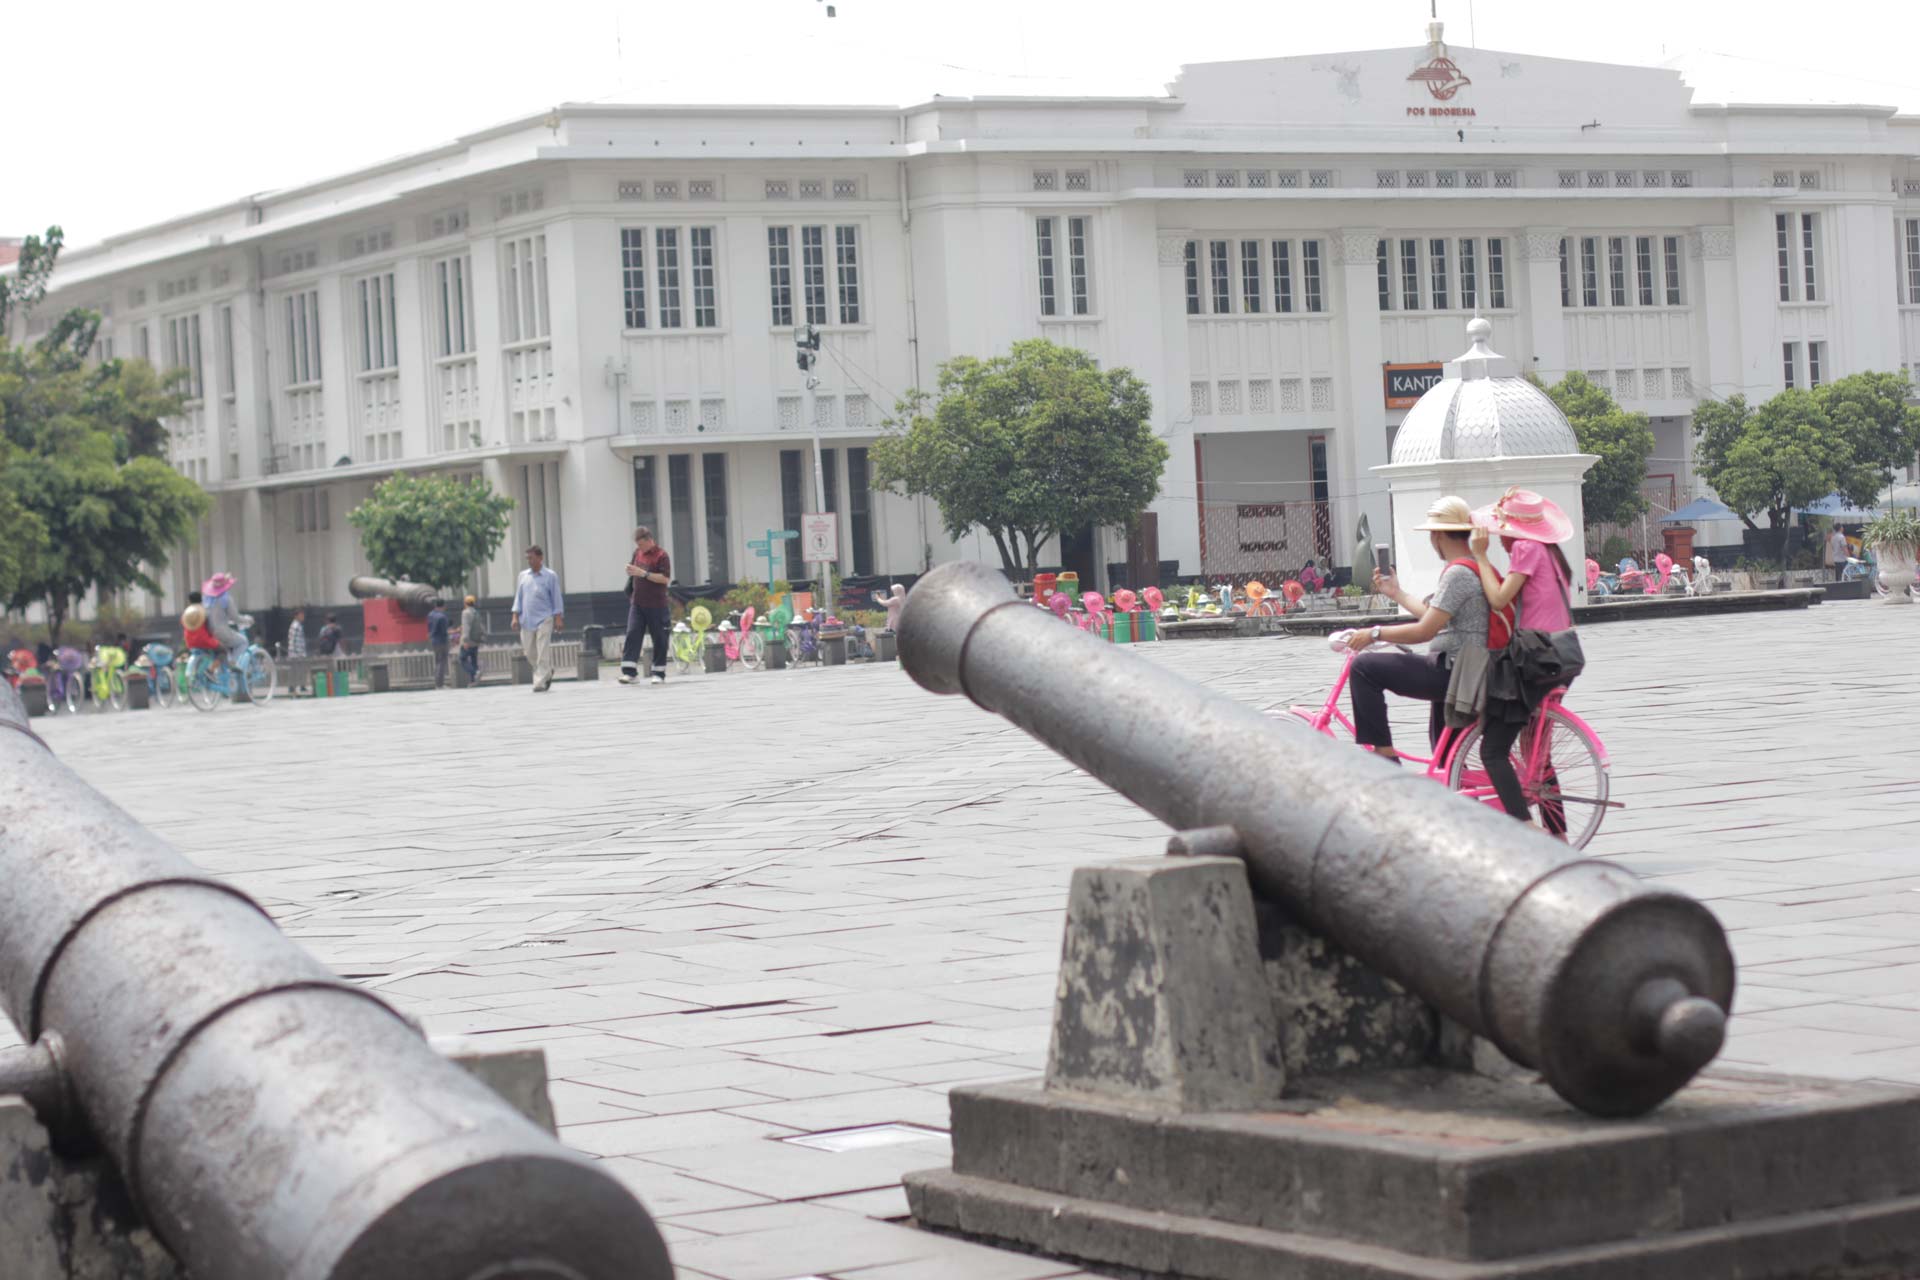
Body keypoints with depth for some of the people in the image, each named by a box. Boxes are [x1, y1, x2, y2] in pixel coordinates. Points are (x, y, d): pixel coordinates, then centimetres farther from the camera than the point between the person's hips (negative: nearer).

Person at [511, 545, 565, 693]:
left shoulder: (550, 576, 0)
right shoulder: (523, 575, 11)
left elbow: (556, 598, 1)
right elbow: (518, 597, 13)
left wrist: (558, 618, -4)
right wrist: (515, 617, 4)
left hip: (544, 619, -4)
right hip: (527, 620, 4)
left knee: (542, 653, -10)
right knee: (530, 652, 6)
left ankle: (540, 682, -11)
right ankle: (548, 672, 28)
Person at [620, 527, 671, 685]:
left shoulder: (661, 555, -11)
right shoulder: (638, 552, 10)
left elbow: (666, 578, -19)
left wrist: (643, 573, -24)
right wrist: (631, 570, 3)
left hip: (656, 605, -6)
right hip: (637, 603, 6)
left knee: (659, 639, 2)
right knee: (632, 634, -5)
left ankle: (659, 673, 10)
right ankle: (630, 672, -8)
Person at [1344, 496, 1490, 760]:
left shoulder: (1458, 573, -18)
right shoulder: (1477, 567, 15)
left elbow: (1425, 631, -23)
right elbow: (1436, 619, 22)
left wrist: (1375, 634, -14)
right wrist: (1397, 594, 29)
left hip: (1454, 673, -11)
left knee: (1363, 668, -14)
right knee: (1442, 747, 32)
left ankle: (1384, 753, -14)